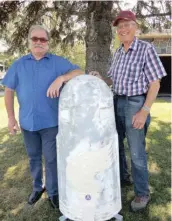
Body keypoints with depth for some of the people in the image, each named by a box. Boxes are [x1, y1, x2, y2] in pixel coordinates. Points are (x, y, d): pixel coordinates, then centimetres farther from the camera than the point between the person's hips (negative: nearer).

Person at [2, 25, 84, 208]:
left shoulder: (58, 62, 0)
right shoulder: (18, 65, 7)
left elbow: (79, 73, -12)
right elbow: (8, 90, 8)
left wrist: (60, 78, -30)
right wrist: (11, 117, 2)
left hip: (51, 121, -3)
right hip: (28, 121, 3)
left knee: (51, 159, 6)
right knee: (34, 157, 18)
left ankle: (53, 192, 25)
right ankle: (37, 187, 38)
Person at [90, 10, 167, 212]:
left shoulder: (146, 48, -11)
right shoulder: (118, 53, 10)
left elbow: (155, 84, -14)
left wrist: (144, 111, -20)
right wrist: (99, 78, -4)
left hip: (136, 104, -7)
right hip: (117, 102, 7)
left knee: (136, 152, 1)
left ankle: (142, 193, 21)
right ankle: (122, 177, 41)